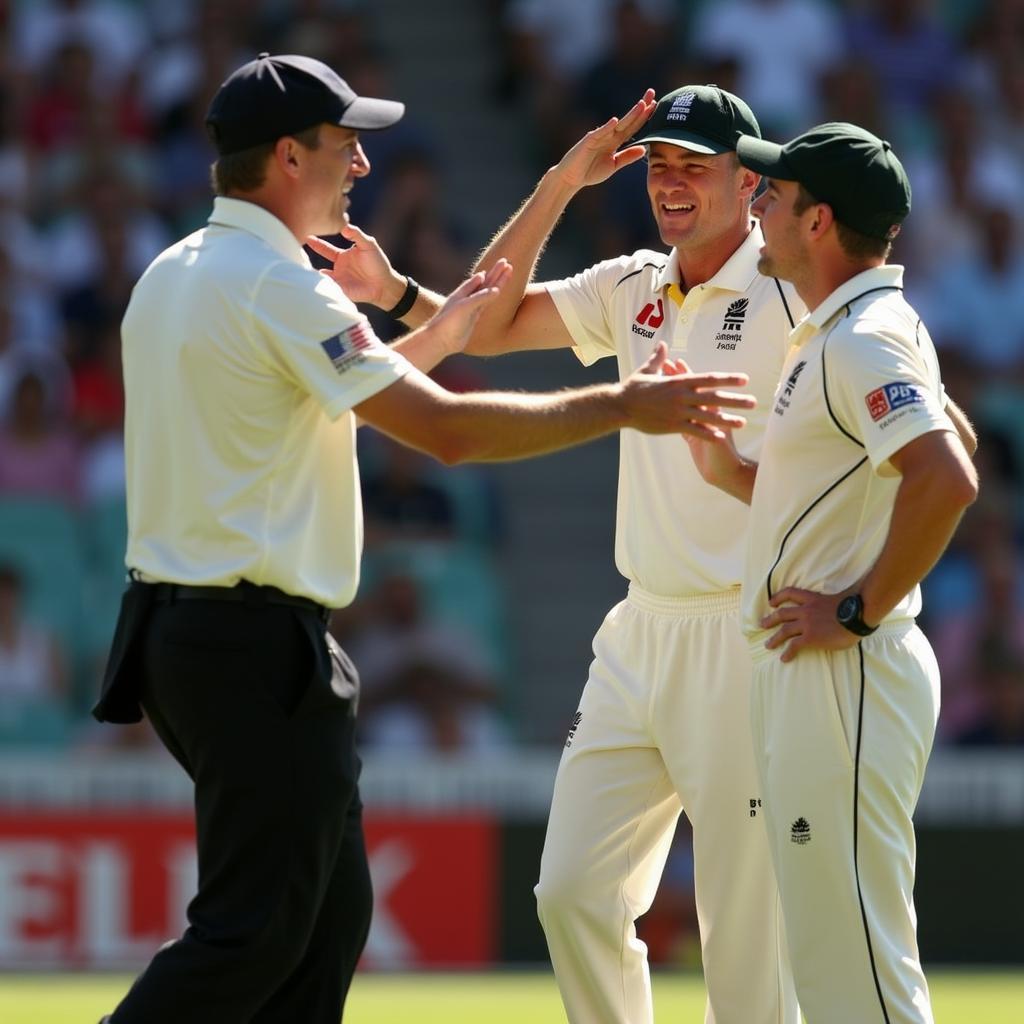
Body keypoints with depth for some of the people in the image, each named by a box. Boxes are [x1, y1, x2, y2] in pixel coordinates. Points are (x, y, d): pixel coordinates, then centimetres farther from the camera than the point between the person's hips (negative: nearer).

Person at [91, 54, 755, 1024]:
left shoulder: (171, 276, 14)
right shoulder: (278, 286, -15)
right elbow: (447, 430, -18)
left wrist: (423, 344, 29)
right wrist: (621, 406, -10)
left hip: (174, 620, 10)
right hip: (256, 647, -10)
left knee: (329, 910, 13)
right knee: (254, 930, -8)